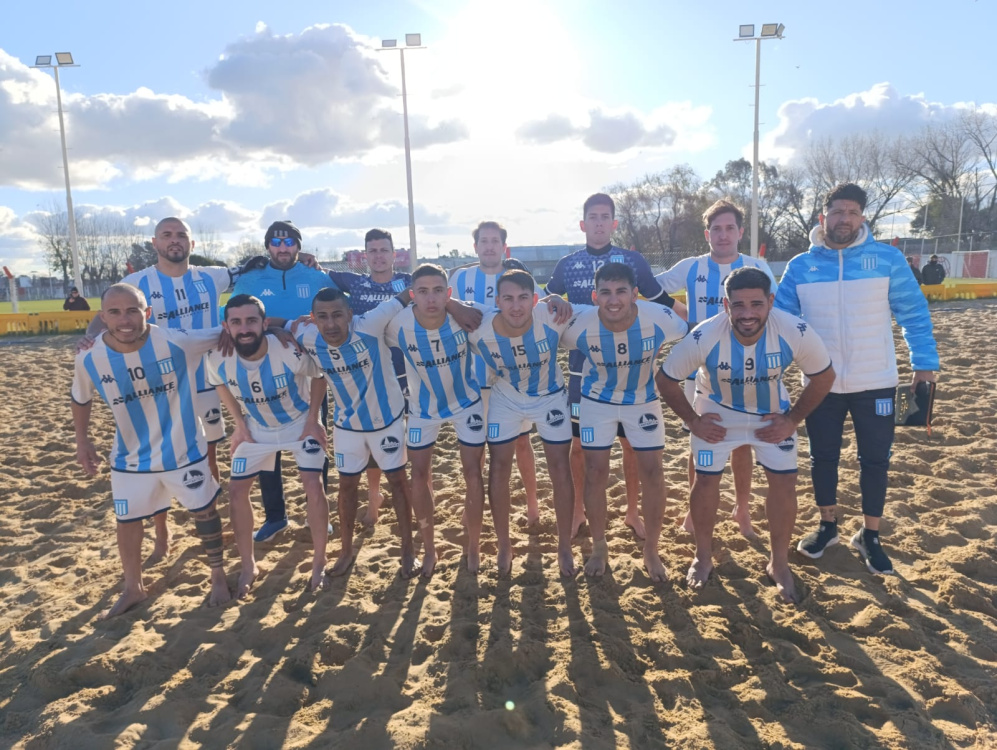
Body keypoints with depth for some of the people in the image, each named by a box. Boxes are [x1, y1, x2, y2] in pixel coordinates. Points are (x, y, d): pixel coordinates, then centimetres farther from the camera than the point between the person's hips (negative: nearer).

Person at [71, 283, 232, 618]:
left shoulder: (177, 342, -26)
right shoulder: (89, 358, -16)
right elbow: (81, 399, 5)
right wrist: (82, 441, 9)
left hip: (184, 450, -2)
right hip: (130, 457, 2)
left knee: (203, 511, 14)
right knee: (127, 522, 17)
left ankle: (218, 576, 37)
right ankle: (133, 588, 42)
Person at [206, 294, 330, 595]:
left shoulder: (290, 351, -33)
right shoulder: (218, 360, -24)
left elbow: (318, 378, -12)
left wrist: (312, 420, -13)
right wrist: (239, 425, -1)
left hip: (300, 423, -3)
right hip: (256, 429, 3)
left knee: (313, 486, -11)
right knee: (237, 492, 1)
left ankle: (319, 563, 8)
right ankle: (249, 565, 20)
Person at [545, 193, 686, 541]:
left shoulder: (632, 260, 2)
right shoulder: (567, 264, 5)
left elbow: (662, 301, 8)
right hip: (583, 365, 1)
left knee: (631, 441, 7)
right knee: (580, 441, 9)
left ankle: (632, 511, 25)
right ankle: (579, 509, 28)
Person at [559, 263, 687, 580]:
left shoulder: (660, 319, -29)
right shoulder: (580, 325, -30)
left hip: (644, 401, 0)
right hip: (597, 402, 0)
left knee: (652, 472, 0)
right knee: (595, 472, 3)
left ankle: (651, 551, 20)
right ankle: (599, 548, 23)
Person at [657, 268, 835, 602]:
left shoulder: (796, 333, -31)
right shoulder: (704, 337, -34)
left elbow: (823, 376, -11)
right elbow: (666, 379, -17)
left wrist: (793, 419, -11)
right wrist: (692, 420, -14)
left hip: (773, 413, 1)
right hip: (716, 413, -1)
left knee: (784, 480, -3)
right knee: (706, 479, 2)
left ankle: (779, 563, 19)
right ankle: (703, 557, 24)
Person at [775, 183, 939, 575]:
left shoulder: (887, 258, -5)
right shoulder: (800, 266, -2)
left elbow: (913, 313, 0)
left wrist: (924, 362, -4)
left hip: (876, 383, -1)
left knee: (875, 460, 9)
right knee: (823, 457, 13)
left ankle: (870, 536, 27)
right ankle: (827, 526, 34)